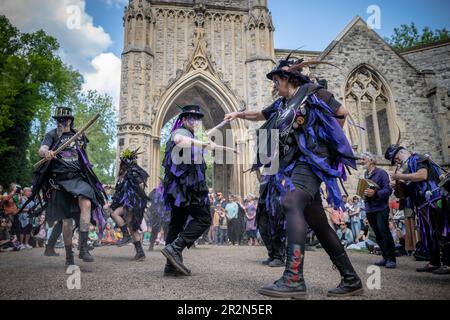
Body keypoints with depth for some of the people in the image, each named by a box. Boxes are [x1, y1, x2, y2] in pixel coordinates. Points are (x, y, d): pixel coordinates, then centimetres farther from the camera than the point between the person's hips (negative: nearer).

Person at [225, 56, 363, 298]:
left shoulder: (311, 93, 5)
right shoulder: (281, 105, 23)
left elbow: (341, 113, 10)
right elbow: (260, 115, 38)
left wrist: (325, 140, 11)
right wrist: (239, 114, 30)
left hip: (310, 159, -7)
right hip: (294, 163, 7)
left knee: (291, 203, -30)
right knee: (318, 224, 3)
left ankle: (294, 279, -36)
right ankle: (350, 279, 11)